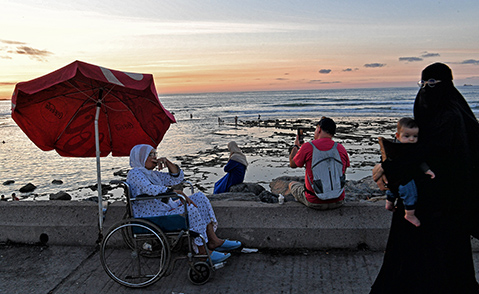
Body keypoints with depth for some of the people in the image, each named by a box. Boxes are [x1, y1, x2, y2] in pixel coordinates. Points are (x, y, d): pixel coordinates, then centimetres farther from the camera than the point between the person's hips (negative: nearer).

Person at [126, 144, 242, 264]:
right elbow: (149, 189, -27)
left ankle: (213, 241, -8)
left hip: (168, 210, 10)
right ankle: (202, 252, -23)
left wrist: (167, 162, 1)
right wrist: (178, 192, -29)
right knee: (190, 209, -29)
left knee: (200, 197, -1)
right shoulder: (135, 173, -9)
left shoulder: (153, 174, 19)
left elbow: (177, 178, 16)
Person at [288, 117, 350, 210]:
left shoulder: (307, 147, -13)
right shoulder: (341, 149, -3)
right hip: (338, 202, 3)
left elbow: (292, 164, 6)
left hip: (314, 203, -3)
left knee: (292, 184, 25)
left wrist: (296, 146, 23)